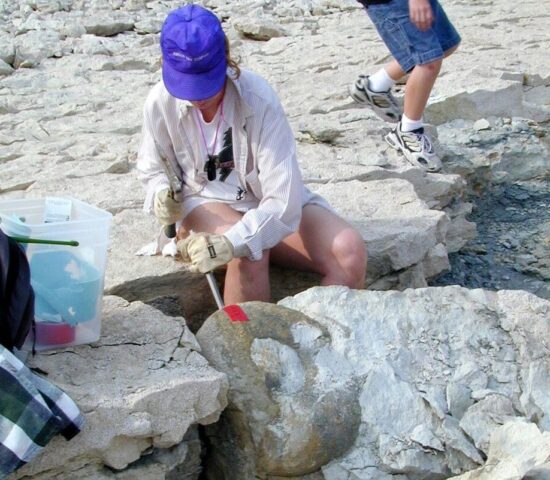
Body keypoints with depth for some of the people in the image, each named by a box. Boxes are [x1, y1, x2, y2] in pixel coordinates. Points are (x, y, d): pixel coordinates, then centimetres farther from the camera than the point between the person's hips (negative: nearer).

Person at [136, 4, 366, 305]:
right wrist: (161, 195, -18)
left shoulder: (259, 99, -25)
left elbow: (283, 200, -30)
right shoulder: (160, 103, -16)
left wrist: (231, 243, -44)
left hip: (268, 205, 0)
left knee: (350, 251, -25)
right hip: (205, 205, 0)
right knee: (249, 253, -36)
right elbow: (151, 169, 6)